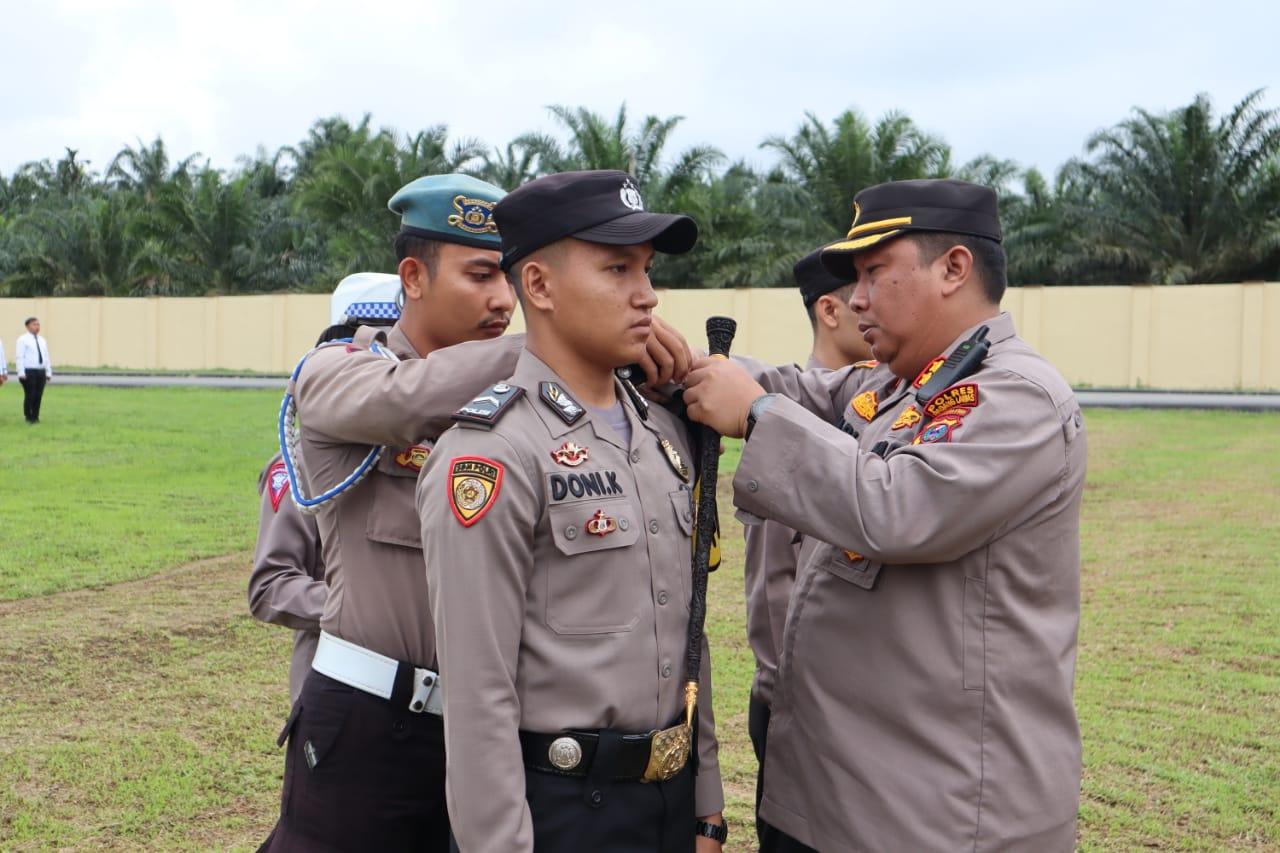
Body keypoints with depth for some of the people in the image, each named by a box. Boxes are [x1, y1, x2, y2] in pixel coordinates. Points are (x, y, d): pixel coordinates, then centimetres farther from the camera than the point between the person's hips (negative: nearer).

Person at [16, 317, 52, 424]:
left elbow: (46, 357, 17)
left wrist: (49, 372, 11)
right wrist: (21, 373, -16)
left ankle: (35, 417, 11)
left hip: (41, 372, 5)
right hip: (28, 372, -5)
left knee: (38, 395, 3)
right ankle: (28, 418, 4)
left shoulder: (42, 341, 16)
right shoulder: (23, 340, -2)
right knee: (29, 395, -6)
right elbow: (19, 357, -8)